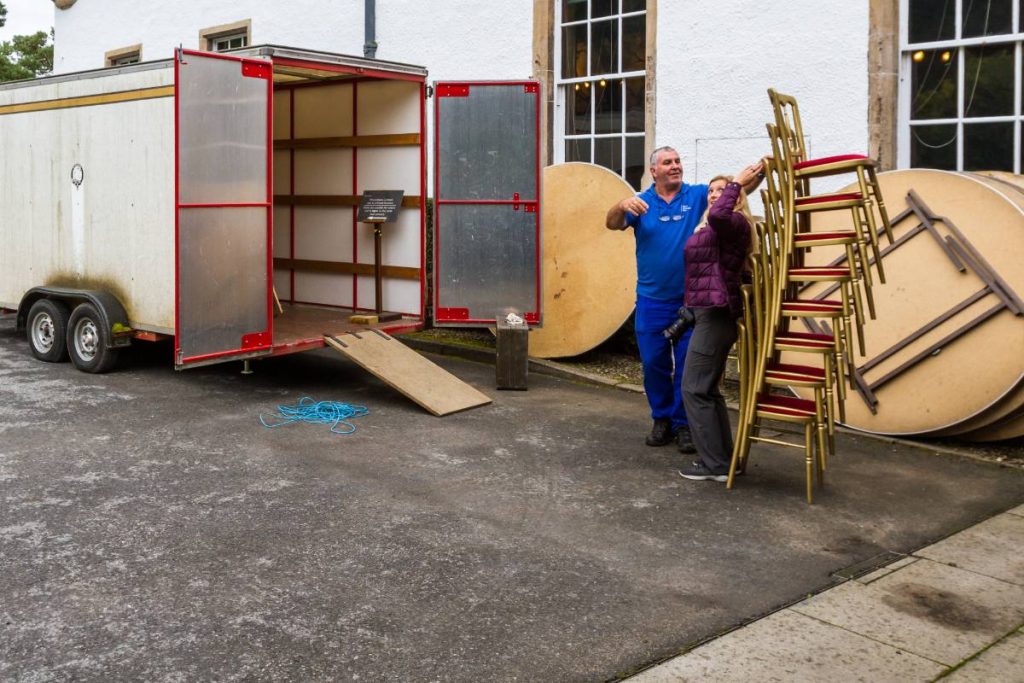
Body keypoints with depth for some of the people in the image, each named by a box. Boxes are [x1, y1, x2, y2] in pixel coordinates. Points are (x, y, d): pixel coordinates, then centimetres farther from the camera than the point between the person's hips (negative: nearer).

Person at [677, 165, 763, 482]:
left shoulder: (735, 222, -10)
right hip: (708, 313, 10)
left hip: (716, 315, -10)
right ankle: (724, 458, 21)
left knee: (694, 388, -8)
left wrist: (737, 183, -23)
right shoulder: (710, 229, 19)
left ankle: (714, 464, -4)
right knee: (707, 388, 14)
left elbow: (718, 215, -34)